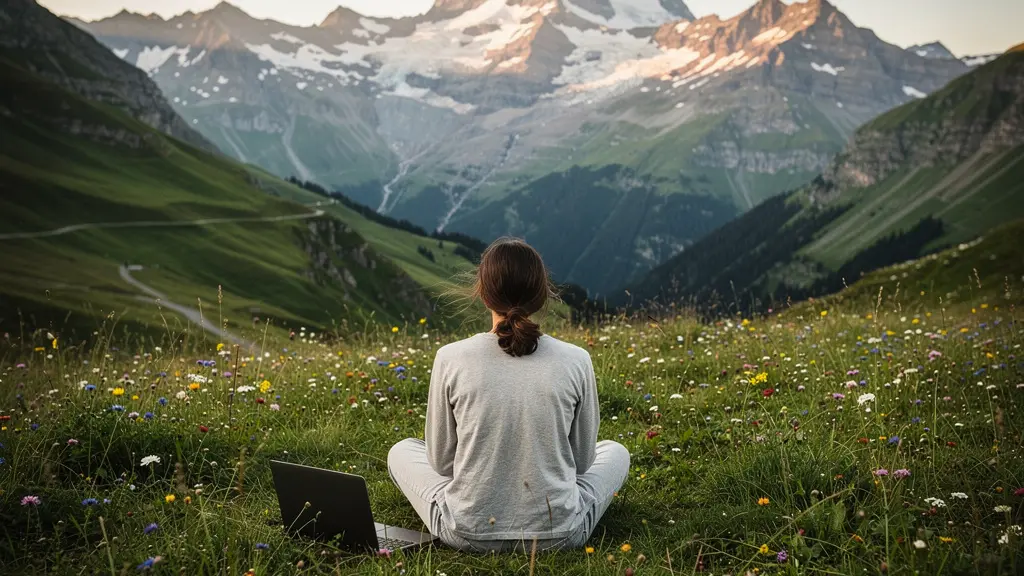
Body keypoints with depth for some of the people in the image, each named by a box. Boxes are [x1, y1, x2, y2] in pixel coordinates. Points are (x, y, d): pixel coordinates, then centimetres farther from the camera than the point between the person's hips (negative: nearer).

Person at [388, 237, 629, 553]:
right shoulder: (576, 361, -11)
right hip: (558, 535, 1)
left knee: (402, 450, 28)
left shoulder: (450, 358, -12)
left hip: (468, 534, 0)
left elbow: (440, 461, -1)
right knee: (615, 451, 30)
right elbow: (582, 460, 2)